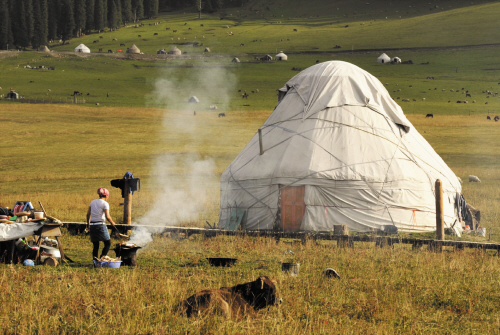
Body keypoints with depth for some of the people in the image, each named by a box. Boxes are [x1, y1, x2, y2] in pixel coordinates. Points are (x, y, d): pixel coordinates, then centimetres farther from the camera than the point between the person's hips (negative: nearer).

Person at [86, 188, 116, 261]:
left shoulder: (93, 202, 11)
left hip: (92, 225, 6)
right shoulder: (105, 203, -6)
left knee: (95, 245, 11)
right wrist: (112, 223, 4)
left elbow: (88, 214, 15)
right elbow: (107, 216, -13)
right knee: (108, 243, 4)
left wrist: (88, 224, 28)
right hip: (100, 225, -6)